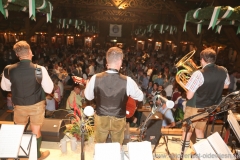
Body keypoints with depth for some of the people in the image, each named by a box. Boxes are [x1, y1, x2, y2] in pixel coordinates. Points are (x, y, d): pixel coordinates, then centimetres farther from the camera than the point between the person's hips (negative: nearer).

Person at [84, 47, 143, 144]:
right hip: (118, 120, -1)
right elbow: (140, 97, -6)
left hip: (101, 119, 1)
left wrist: (88, 85, 19)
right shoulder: (127, 81, -23)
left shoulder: (95, 78, -19)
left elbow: (88, 96, -1)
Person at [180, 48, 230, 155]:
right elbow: (226, 86, 14)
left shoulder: (199, 74, -27)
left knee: (187, 131, 11)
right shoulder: (223, 71, -7)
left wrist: (196, 86, -5)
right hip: (211, 108, 6)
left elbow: (189, 96, -24)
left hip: (196, 108, -6)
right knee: (199, 130, 25)